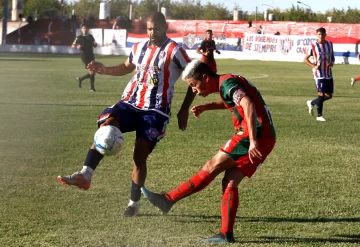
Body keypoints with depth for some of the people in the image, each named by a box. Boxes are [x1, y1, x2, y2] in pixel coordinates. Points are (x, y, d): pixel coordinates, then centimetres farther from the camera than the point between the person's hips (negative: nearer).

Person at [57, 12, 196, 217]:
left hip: (156, 111, -5)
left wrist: (184, 110, -6)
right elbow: (127, 67, 30)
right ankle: (85, 175, -26)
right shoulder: (139, 48, 11)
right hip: (130, 103, 5)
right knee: (105, 126, -23)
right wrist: (105, 70, 11)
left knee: (139, 156, -7)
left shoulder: (174, 51, -7)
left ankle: (134, 203, 8)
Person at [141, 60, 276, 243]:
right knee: (230, 182, 6)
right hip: (265, 139, 9)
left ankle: (168, 200, 1)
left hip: (256, 136, -9)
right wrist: (206, 107, 28)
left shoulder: (227, 83, -11)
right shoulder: (226, 84, 19)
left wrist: (253, 141, -35)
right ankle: (226, 234, 3)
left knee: (211, 168, -4)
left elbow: (248, 105, -27)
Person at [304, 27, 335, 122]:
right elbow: (306, 59, -1)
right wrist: (314, 66, -16)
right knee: (321, 94, -9)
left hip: (329, 74, 5)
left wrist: (332, 63, -5)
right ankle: (319, 115, 4)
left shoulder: (329, 44, 6)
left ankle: (311, 103, 29)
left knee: (329, 95, 8)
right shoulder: (313, 45, -7)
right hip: (319, 74, -5)